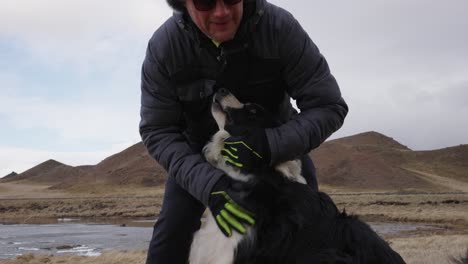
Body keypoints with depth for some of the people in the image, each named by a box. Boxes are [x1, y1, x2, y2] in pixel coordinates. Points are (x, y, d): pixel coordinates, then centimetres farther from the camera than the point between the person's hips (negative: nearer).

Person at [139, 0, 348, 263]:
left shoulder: (280, 27, -30)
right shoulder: (164, 45, -27)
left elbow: (328, 107, -26)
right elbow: (157, 131, -22)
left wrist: (270, 144, -44)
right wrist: (210, 185, -38)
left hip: (276, 141, 0)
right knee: (171, 234, -12)